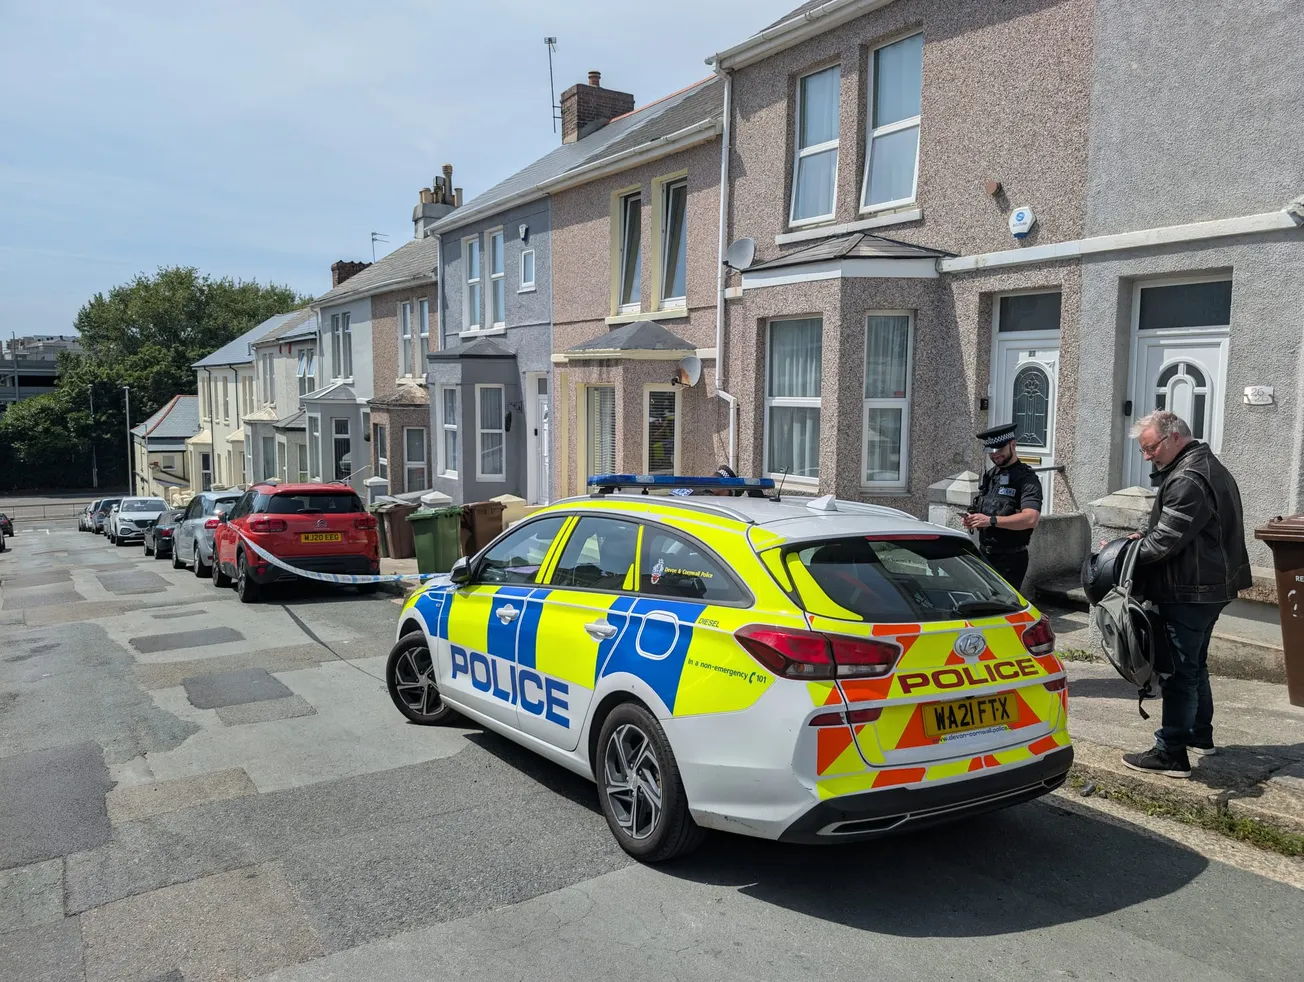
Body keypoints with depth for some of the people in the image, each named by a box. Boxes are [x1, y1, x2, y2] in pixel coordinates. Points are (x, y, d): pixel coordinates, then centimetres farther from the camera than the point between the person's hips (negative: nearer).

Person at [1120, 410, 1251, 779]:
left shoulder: (1187, 480, -21)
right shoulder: (1209, 466, 14)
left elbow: (1165, 542, -24)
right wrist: (1144, 538, 5)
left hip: (1189, 594, -11)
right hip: (1211, 586, 11)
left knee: (1179, 671, -5)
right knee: (1194, 665, 22)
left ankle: (1171, 753, 2)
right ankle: (1200, 735, 35)